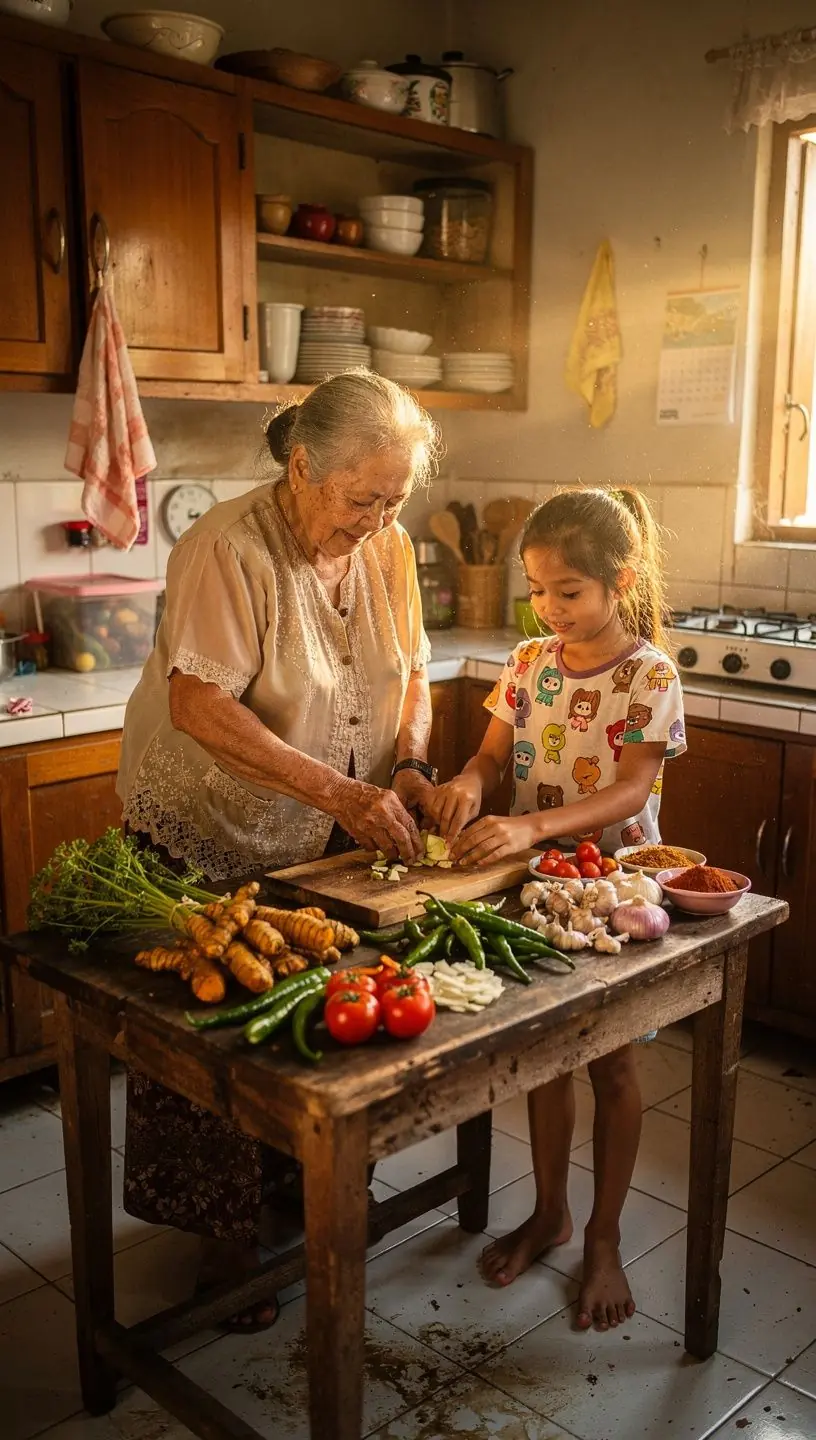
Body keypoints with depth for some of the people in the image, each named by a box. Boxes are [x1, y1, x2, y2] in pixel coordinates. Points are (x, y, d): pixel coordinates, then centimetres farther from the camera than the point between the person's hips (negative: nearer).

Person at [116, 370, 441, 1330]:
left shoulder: (389, 549, -3)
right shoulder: (228, 549, -24)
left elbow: (409, 674, 9)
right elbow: (200, 708, -30)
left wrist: (409, 766, -9)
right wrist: (342, 792, -32)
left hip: (328, 846, 6)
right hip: (209, 836, -5)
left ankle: (303, 1187, 39)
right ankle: (226, 1235, 29)